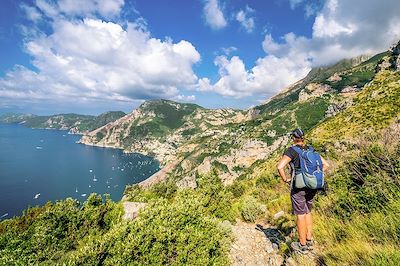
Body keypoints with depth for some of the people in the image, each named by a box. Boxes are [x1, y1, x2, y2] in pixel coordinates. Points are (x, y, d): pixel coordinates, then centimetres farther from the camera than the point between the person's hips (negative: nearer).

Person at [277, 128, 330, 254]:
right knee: (308, 212, 22)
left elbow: (280, 167, -25)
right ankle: (309, 241, 33)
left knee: (300, 215, 6)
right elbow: (326, 164, 11)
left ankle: (303, 246, 19)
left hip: (298, 187, -6)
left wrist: (285, 179, -10)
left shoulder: (291, 150, -12)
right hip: (312, 186, 7)